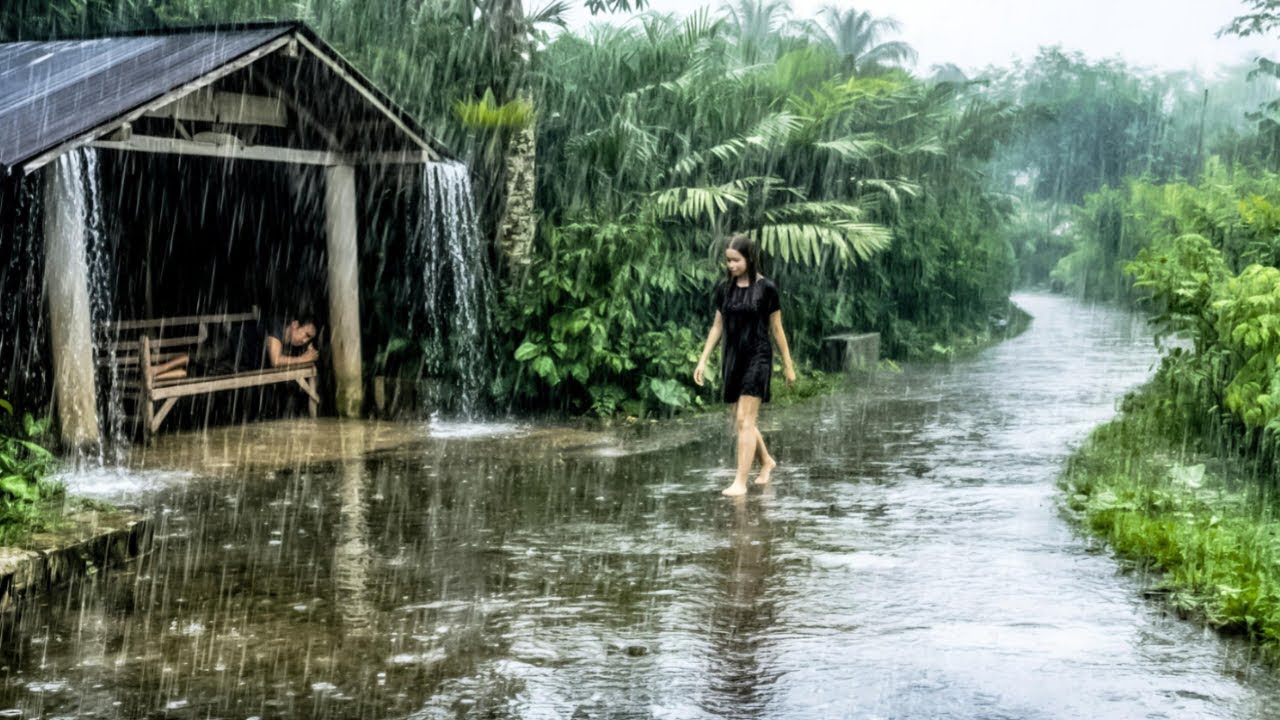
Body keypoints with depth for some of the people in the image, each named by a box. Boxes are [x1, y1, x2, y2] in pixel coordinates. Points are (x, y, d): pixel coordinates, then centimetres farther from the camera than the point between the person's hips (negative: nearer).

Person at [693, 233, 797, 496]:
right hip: (732, 358, 5)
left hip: (757, 357, -5)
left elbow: (776, 329, -1)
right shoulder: (724, 289, 6)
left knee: (745, 421, -11)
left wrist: (788, 364, 4)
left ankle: (740, 482, -10)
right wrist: (703, 360, 7)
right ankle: (766, 461, 36)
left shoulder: (766, 288, -7)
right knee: (740, 423, 12)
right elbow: (717, 327, 12)